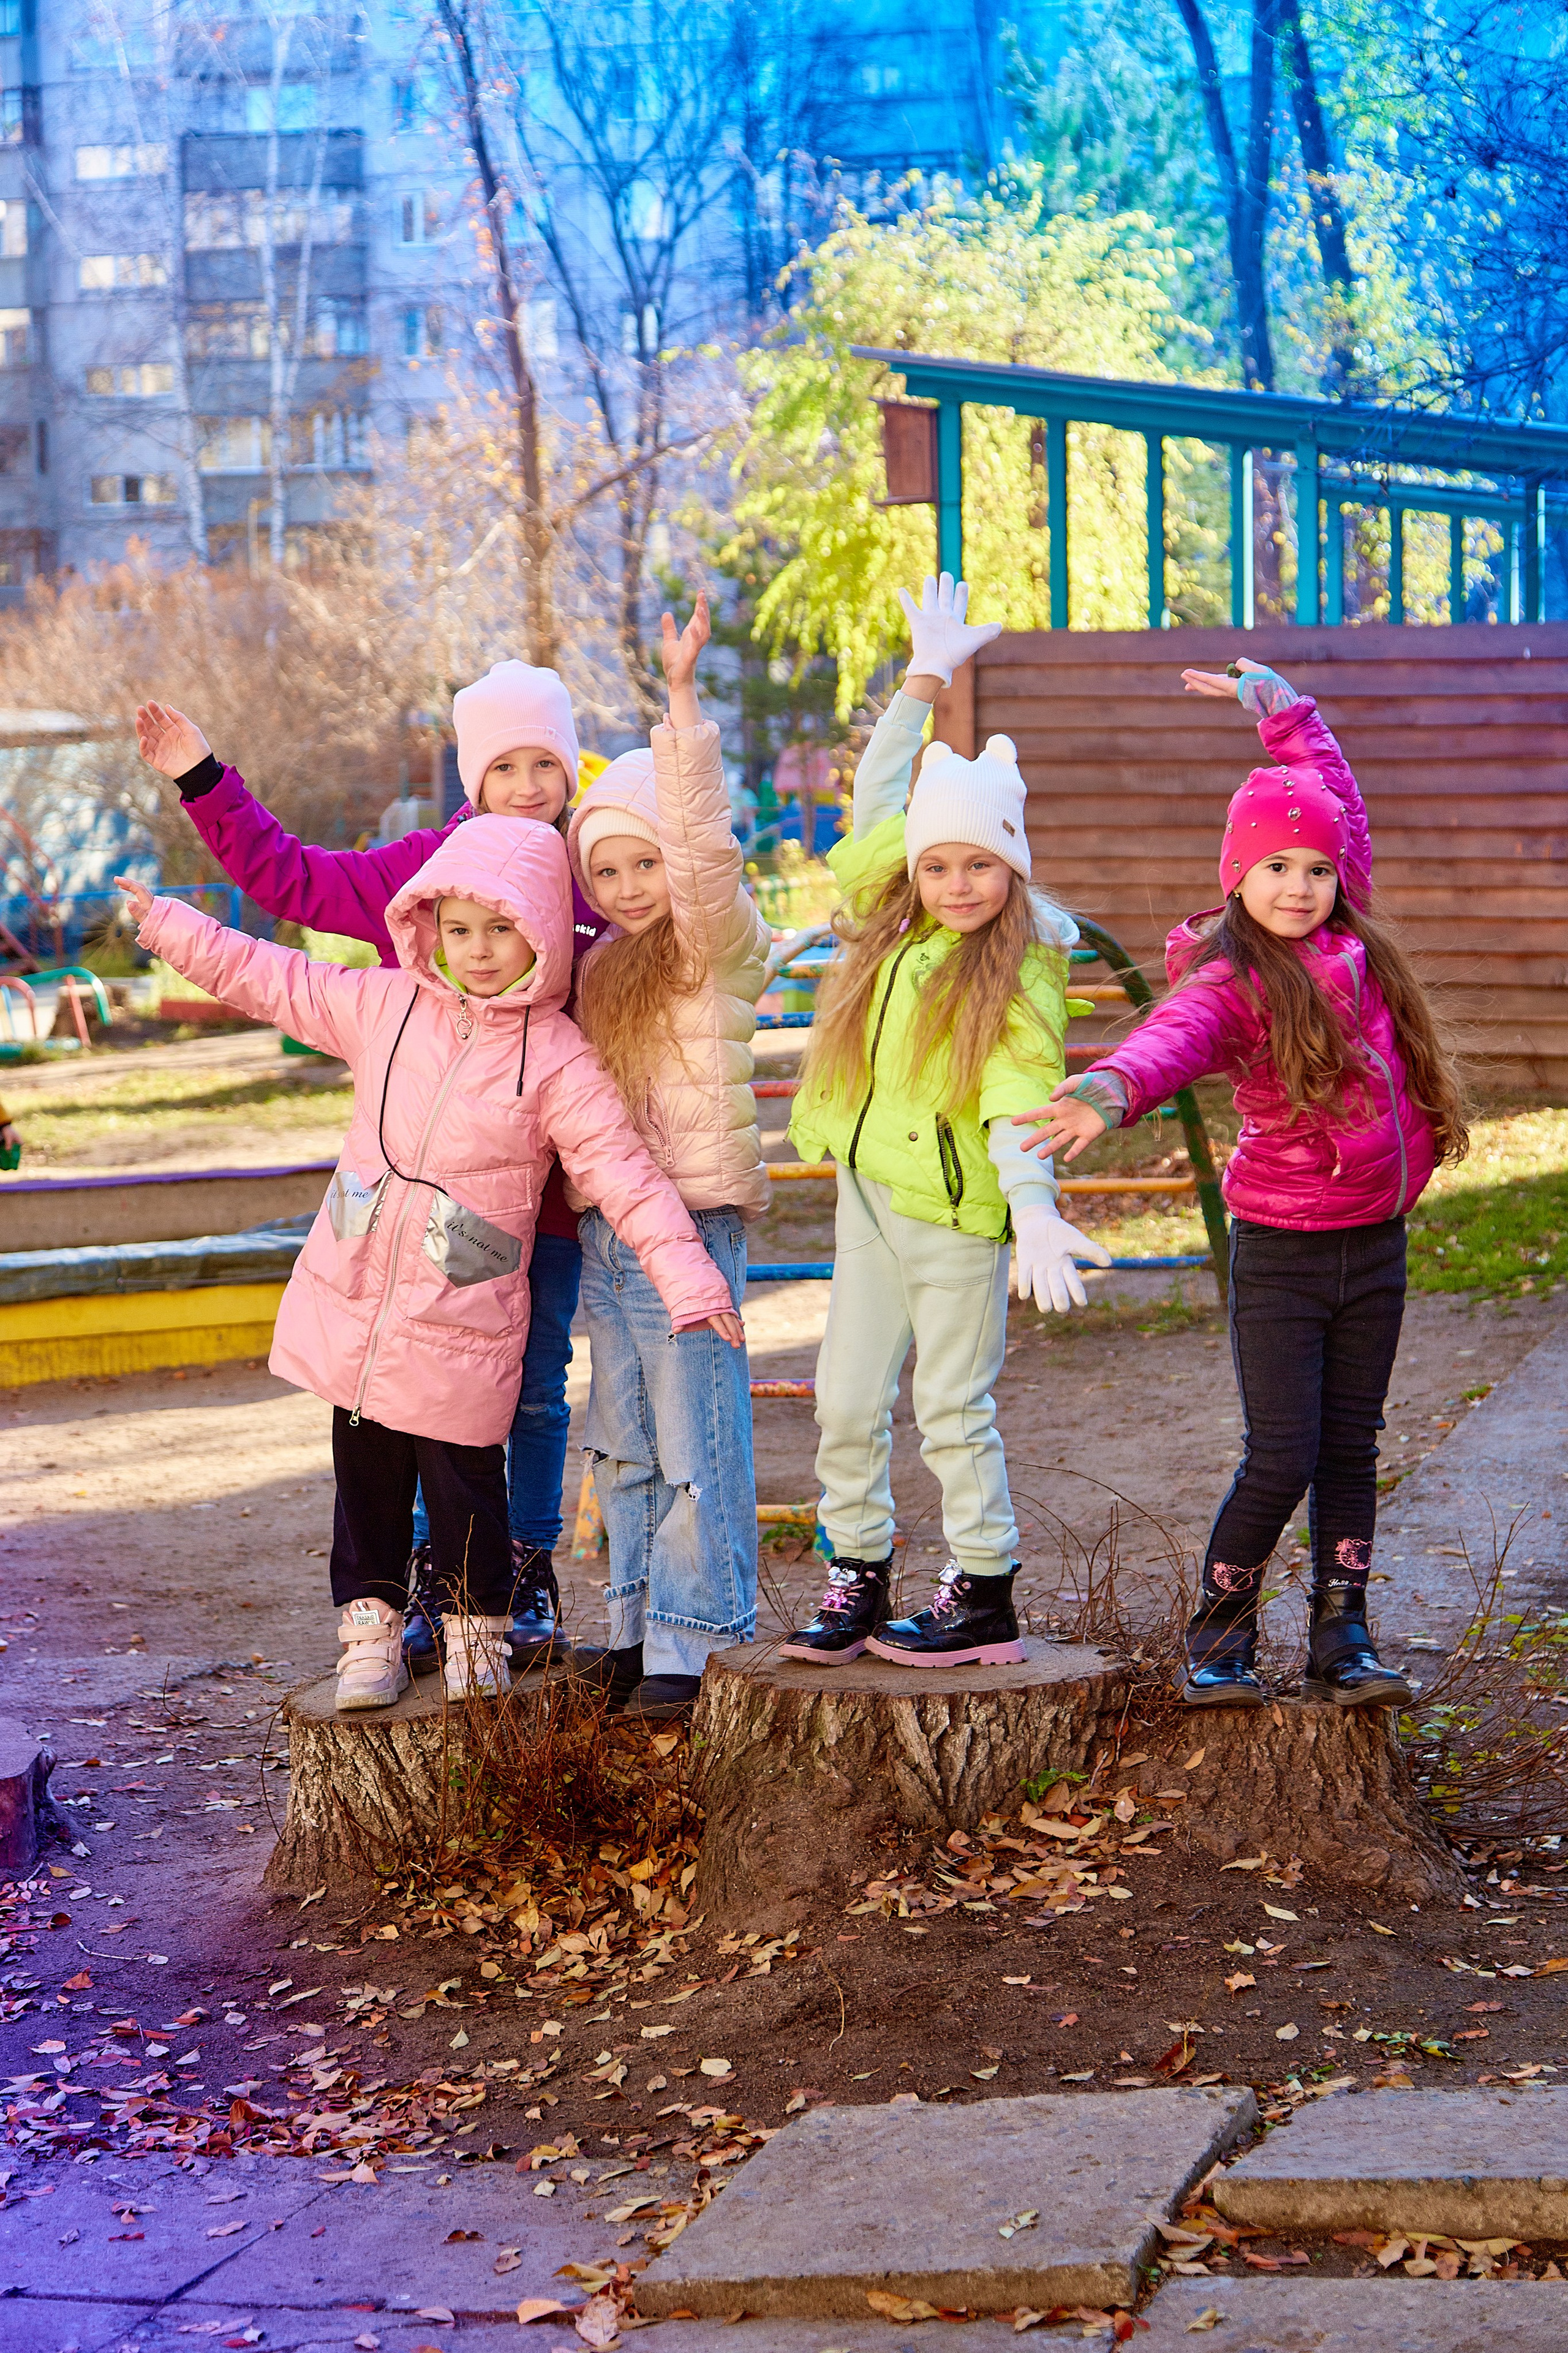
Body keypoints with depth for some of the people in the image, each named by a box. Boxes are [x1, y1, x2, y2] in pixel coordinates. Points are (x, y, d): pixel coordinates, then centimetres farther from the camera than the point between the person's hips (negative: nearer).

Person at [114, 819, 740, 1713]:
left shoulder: (558, 1059, -8)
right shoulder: (384, 1007, 3)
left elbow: (622, 1171, -11)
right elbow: (271, 979, 14)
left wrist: (687, 1275, -18)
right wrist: (169, 925, 16)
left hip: (464, 1327, -4)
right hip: (355, 1305, 4)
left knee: (464, 1483, 3)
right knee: (367, 1476, 12)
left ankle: (479, 1633, 23)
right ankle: (371, 1630, 25)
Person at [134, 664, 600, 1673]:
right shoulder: (425, 868, 1)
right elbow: (286, 874, 8)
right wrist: (204, 781, 4)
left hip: (550, 1185, 0)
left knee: (537, 1388, 9)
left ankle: (530, 1576, 22)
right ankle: (435, 1575, 16)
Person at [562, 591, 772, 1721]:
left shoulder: (717, 944, -8)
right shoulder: (605, 967, 15)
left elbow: (706, 846, -25)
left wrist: (683, 699, -32)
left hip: (690, 1227, -8)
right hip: (604, 1232, 8)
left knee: (696, 1445, -3)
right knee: (625, 1446, 15)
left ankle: (694, 1639, 4)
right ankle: (641, 1624, 26)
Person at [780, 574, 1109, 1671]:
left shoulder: (1021, 974, -13)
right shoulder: (894, 929, 4)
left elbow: (1017, 1103, -21)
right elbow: (878, 801, 15)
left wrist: (1035, 1212, -37)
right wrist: (924, 682, 15)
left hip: (959, 1210, -6)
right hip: (869, 1196, 6)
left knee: (954, 1410, 2)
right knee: (847, 1402, 9)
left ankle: (987, 1598, 14)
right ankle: (859, 1577, 21)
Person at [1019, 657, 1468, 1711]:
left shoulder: (1353, 944, 2)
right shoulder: (1230, 983, -15)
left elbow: (1341, 802, 18)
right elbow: (1171, 1039, -37)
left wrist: (1287, 713, 25)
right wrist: (1111, 1089, -58)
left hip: (1376, 1245, 5)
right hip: (1283, 1255, -5)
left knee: (1351, 1448, 10)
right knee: (1281, 1459, -6)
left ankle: (1343, 1638, 19)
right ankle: (1220, 1634, 12)